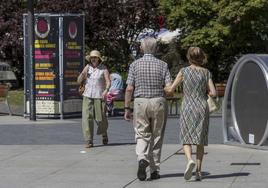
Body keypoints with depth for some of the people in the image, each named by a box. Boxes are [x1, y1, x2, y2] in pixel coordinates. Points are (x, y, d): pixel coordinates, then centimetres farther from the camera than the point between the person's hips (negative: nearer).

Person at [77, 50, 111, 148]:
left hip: (99, 96, -2)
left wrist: (106, 90, -28)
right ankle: (89, 141, -7)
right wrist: (83, 73, -9)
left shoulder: (103, 68, 0)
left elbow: (108, 82, -9)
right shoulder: (87, 67, 8)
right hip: (88, 96, 2)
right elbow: (79, 81, 9)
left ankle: (104, 134, 34)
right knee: (87, 118, -9)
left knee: (101, 118, 2)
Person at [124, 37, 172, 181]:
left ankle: (142, 159, -23)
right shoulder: (162, 65, -1)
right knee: (156, 137, 12)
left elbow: (129, 89, -5)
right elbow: (169, 87, -8)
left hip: (140, 103, 0)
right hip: (158, 103, 1)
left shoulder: (135, 65, -1)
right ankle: (154, 170, 15)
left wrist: (127, 108, 1)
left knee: (142, 136, 5)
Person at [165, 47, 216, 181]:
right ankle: (198, 171, 8)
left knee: (186, 139, 3)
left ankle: (190, 160, -25)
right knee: (200, 141, 10)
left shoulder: (184, 71, -4)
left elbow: (170, 90, -2)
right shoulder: (206, 72, 2)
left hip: (188, 108, -2)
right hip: (202, 107, 2)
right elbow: (213, 93, -2)